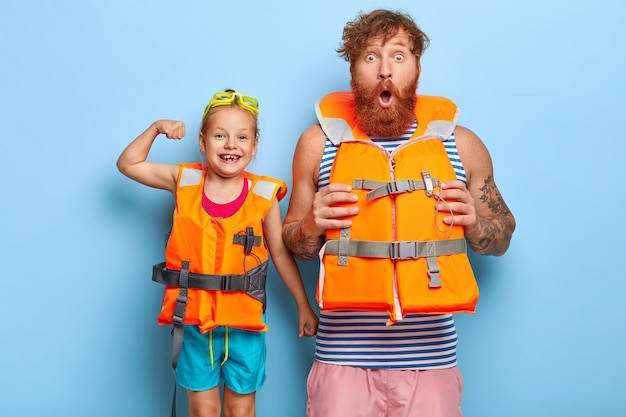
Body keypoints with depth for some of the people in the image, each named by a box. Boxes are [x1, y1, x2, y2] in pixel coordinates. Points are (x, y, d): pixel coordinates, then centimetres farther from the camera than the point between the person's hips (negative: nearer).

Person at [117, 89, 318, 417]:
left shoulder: (263, 195, -4)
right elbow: (128, 165, 7)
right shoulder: (184, 182, 0)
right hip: (193, 319, 1)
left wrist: (303, 306, 8)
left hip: (244, 323, -1)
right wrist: (155, 129, -5)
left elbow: (281, 254, 3)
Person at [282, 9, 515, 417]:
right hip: (344, 354, 0)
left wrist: (474, 221, -9)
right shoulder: (319, 141, 1)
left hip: (431, 355, 1)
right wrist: (312, 227, -11)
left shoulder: (461, 143, 2)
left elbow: (502, 238, 11)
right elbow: (293, 243, 10)